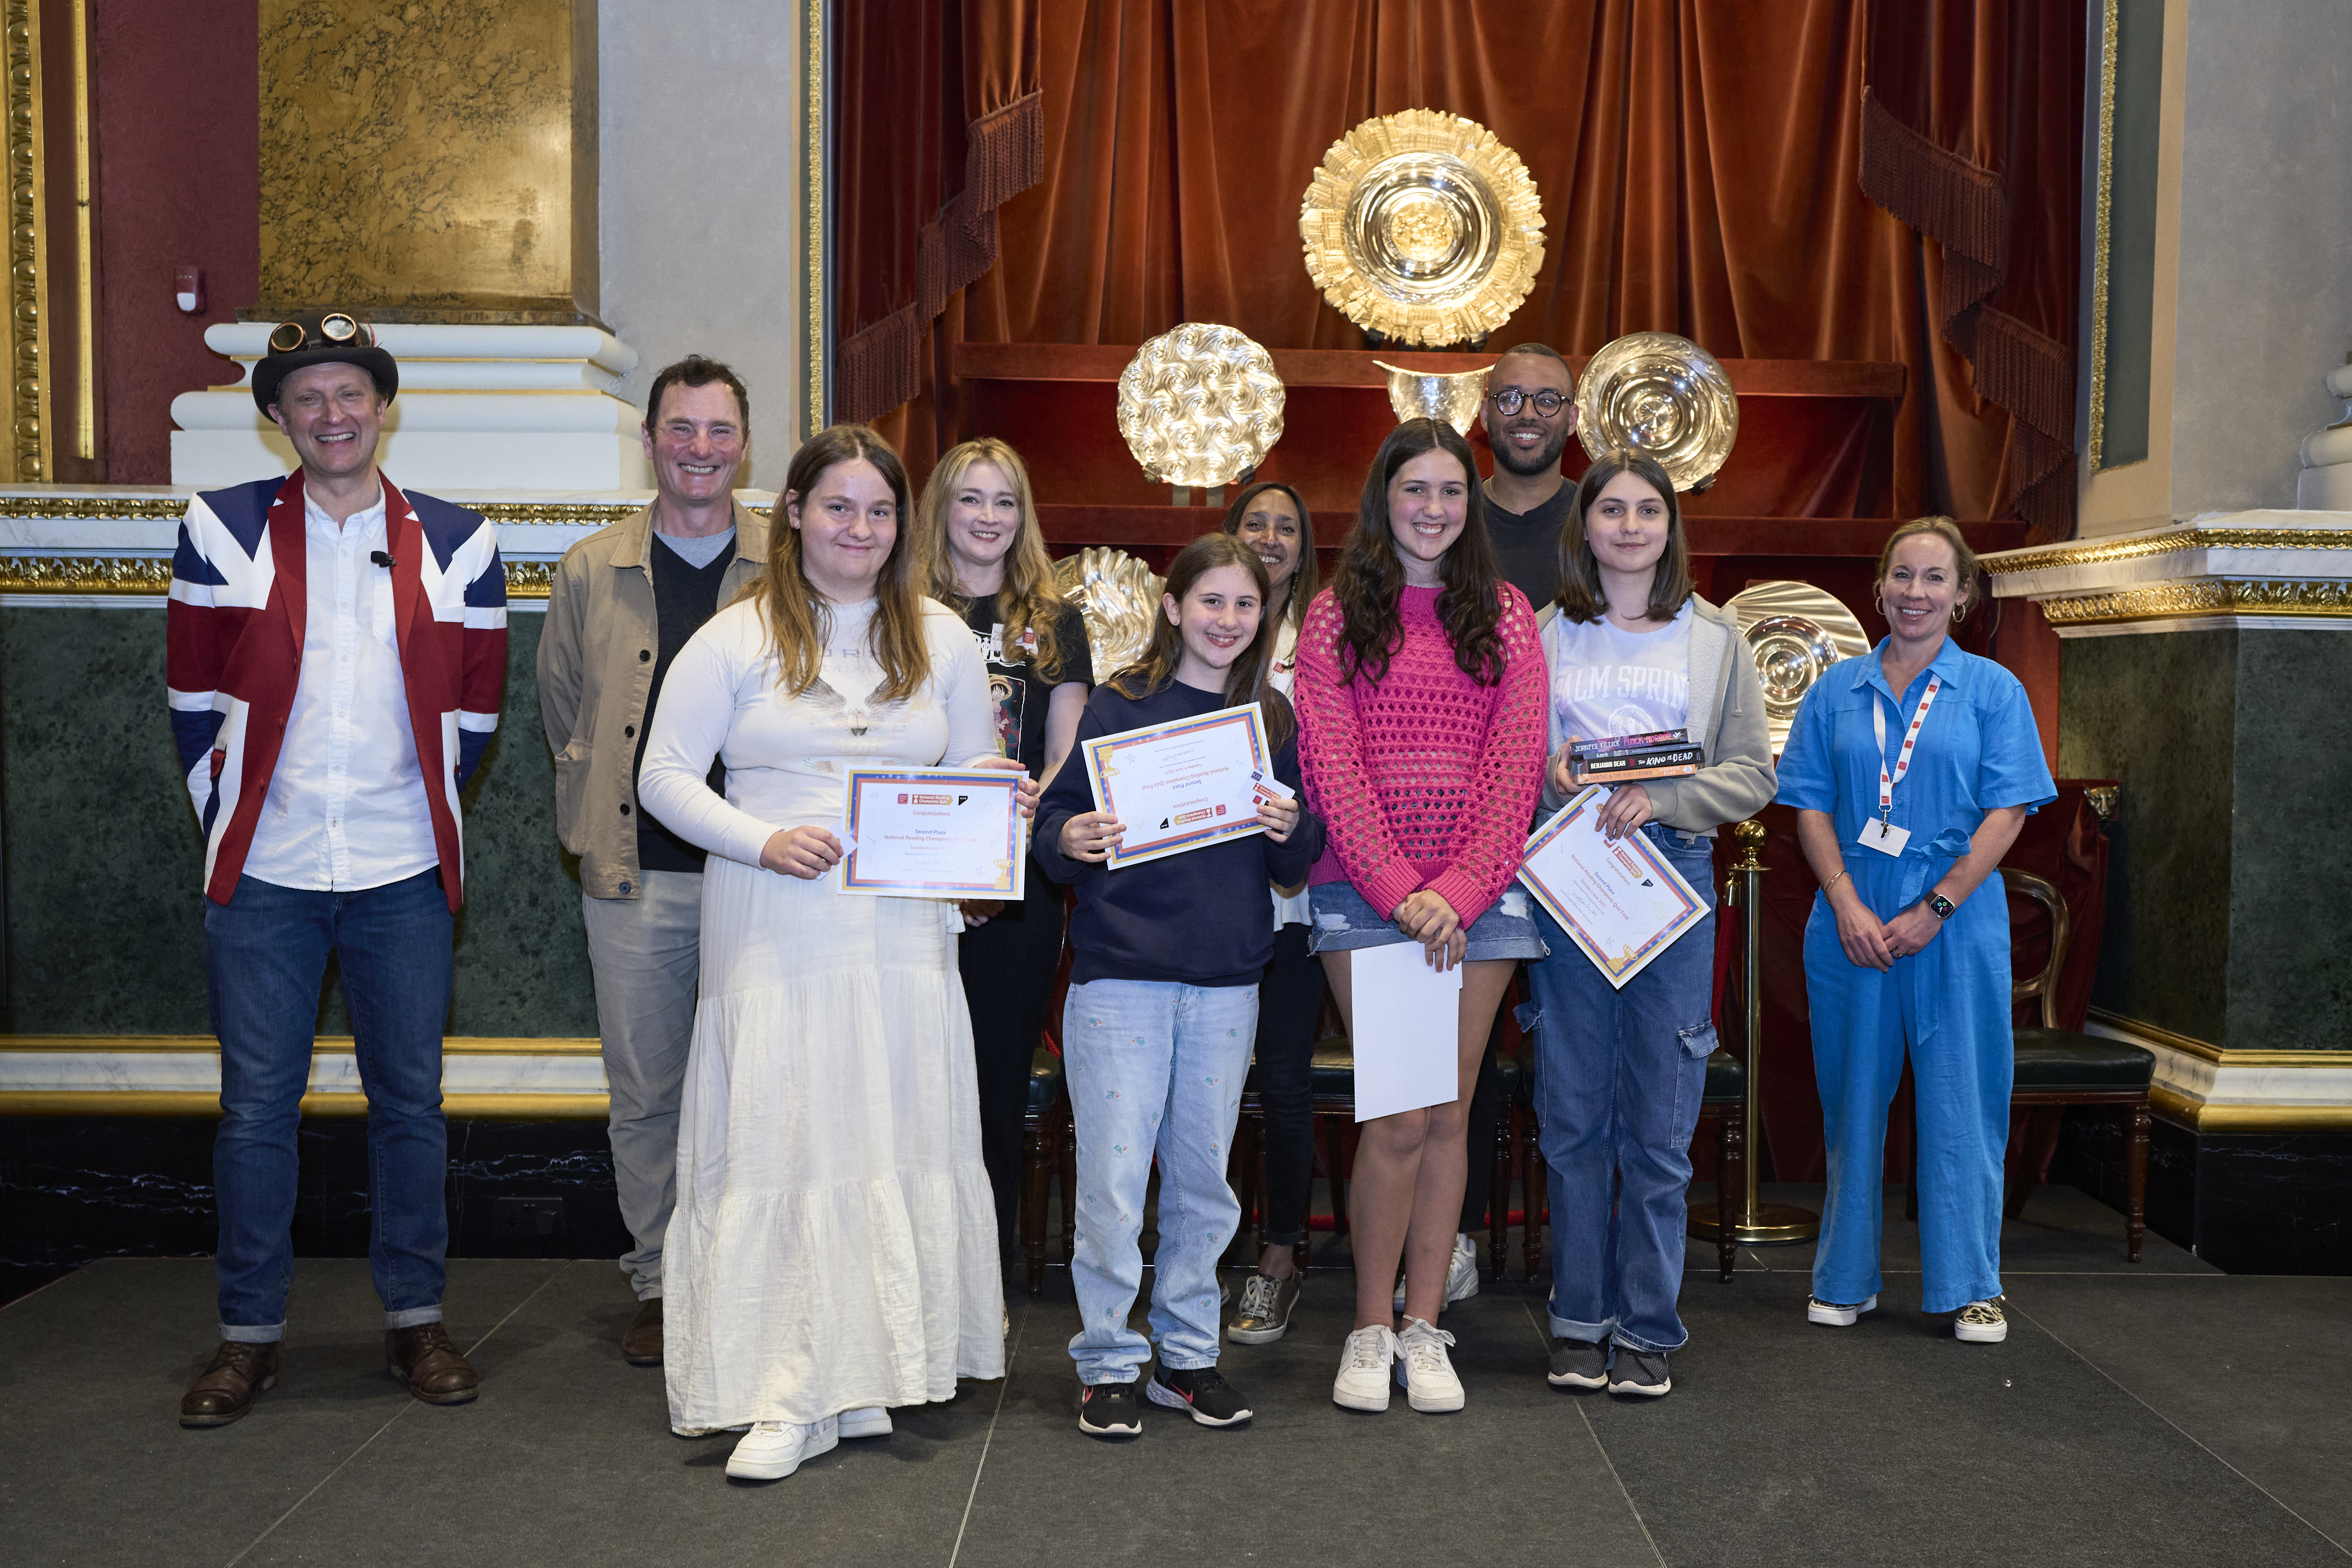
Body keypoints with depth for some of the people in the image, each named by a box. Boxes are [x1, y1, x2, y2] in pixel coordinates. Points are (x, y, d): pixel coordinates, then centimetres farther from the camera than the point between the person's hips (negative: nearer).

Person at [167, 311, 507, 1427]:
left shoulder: (456, 544, 3)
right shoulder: (223, 531, 2)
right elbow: (197, 695, 7)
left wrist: (418, 808, 8)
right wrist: (228, 815, 6)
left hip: (404, 874, 1)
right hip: (262, 873, 0)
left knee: (410, 1098, 7)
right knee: (257, 1103, 6)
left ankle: (416, 1318, 20)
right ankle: (250, 1333, 18)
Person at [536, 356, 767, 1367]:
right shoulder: (590, 571, 7)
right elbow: (560, 707, 18)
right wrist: (600, 808, 9)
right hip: (635, 871, 2)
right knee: (644, 1090, 9)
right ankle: (659, 1283, 23)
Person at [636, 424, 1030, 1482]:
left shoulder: (942, 640, 12)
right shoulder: (736, 639, 2)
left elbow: (979, 777, 18)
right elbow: (665, 776, 0)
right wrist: (764, 841, -14)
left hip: (904, 929, 3)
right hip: (774, 928, -3)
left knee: (897, 1135, 4)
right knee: (776, 1140, -5)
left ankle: (873, 1370, 18)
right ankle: (789, 1397, 1)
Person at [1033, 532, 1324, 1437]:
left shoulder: (1273, 720, 10)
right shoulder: (1119, 706, -1)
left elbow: (1295, 869, 12)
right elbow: (1055, 821, -1)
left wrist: (1291, 833, -9)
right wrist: (1071, 842, -23)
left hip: (1226, 980, 3)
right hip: (1121, 972, -3)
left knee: (1203, 1177, 10)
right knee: (1113, 1176, -3)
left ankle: (1187, 1354, 24)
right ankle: (1108, 1363, 11)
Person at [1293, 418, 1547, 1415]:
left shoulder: (1505, 617, 10)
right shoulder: (1336, 616, 5)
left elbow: (1517, 765, 2)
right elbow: (1331, 765, -3)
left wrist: (1460, 890, -10)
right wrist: (1399, 889, -13)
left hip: (1480, 893, 2)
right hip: (1367, 893, -2)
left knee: (1448, 1113, 5)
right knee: (1399, 1117, -5)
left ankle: (1424, 1330, 15)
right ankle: (1370, 1332, 9)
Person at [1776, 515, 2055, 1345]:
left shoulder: (1992, 690, 3)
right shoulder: (1836, 691, 8)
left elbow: (2007, 813, -4)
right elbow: (1810, 808, 3)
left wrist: (1934, 910, -12)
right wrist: (1848, 905, -10)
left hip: (1957, 926, -1)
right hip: (1851, 924, 2)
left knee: (1961, 1100, 3)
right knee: (1854, 1099, 8)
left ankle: (1971, 1285, 16)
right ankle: (1846, 1277, 21)